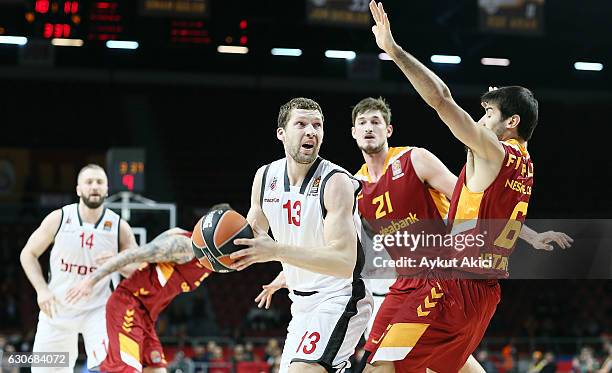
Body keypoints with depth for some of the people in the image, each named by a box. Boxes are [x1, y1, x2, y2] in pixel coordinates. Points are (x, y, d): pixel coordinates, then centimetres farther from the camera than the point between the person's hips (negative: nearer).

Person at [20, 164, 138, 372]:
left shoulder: (119, 227, -8)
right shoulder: (58, 219, -9)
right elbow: (28, 254, 3)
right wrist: (41, 290, -10)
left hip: (97, 309, -1)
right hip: (57, 309, 1)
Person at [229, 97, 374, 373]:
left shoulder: (336, 182, -19)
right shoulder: (265, 177, 1)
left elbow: (344, 262, -29)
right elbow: (252, 233, 18)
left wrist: (277, 251, -37)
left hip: (340, 298, -8)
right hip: (303, 303, 8)